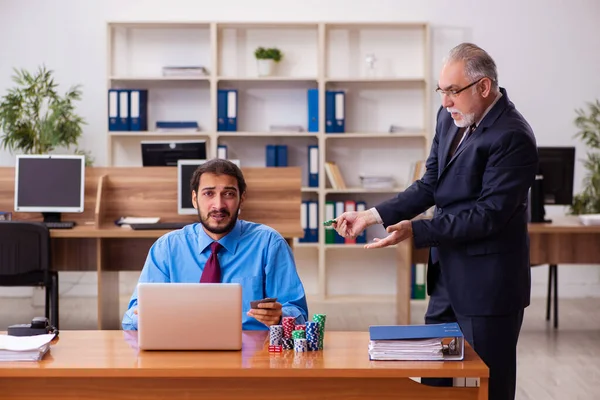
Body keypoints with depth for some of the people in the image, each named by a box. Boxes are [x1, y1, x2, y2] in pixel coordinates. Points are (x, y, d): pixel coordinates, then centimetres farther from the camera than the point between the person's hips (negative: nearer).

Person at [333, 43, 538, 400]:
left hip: (487, 285, -8)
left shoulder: (513, 136, -19)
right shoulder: (450, 118, 6)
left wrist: (415, 231, -25)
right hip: (447, 277, 8)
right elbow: (430, 186, 10)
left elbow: (490, 213, -22)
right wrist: (372, 216, -1)